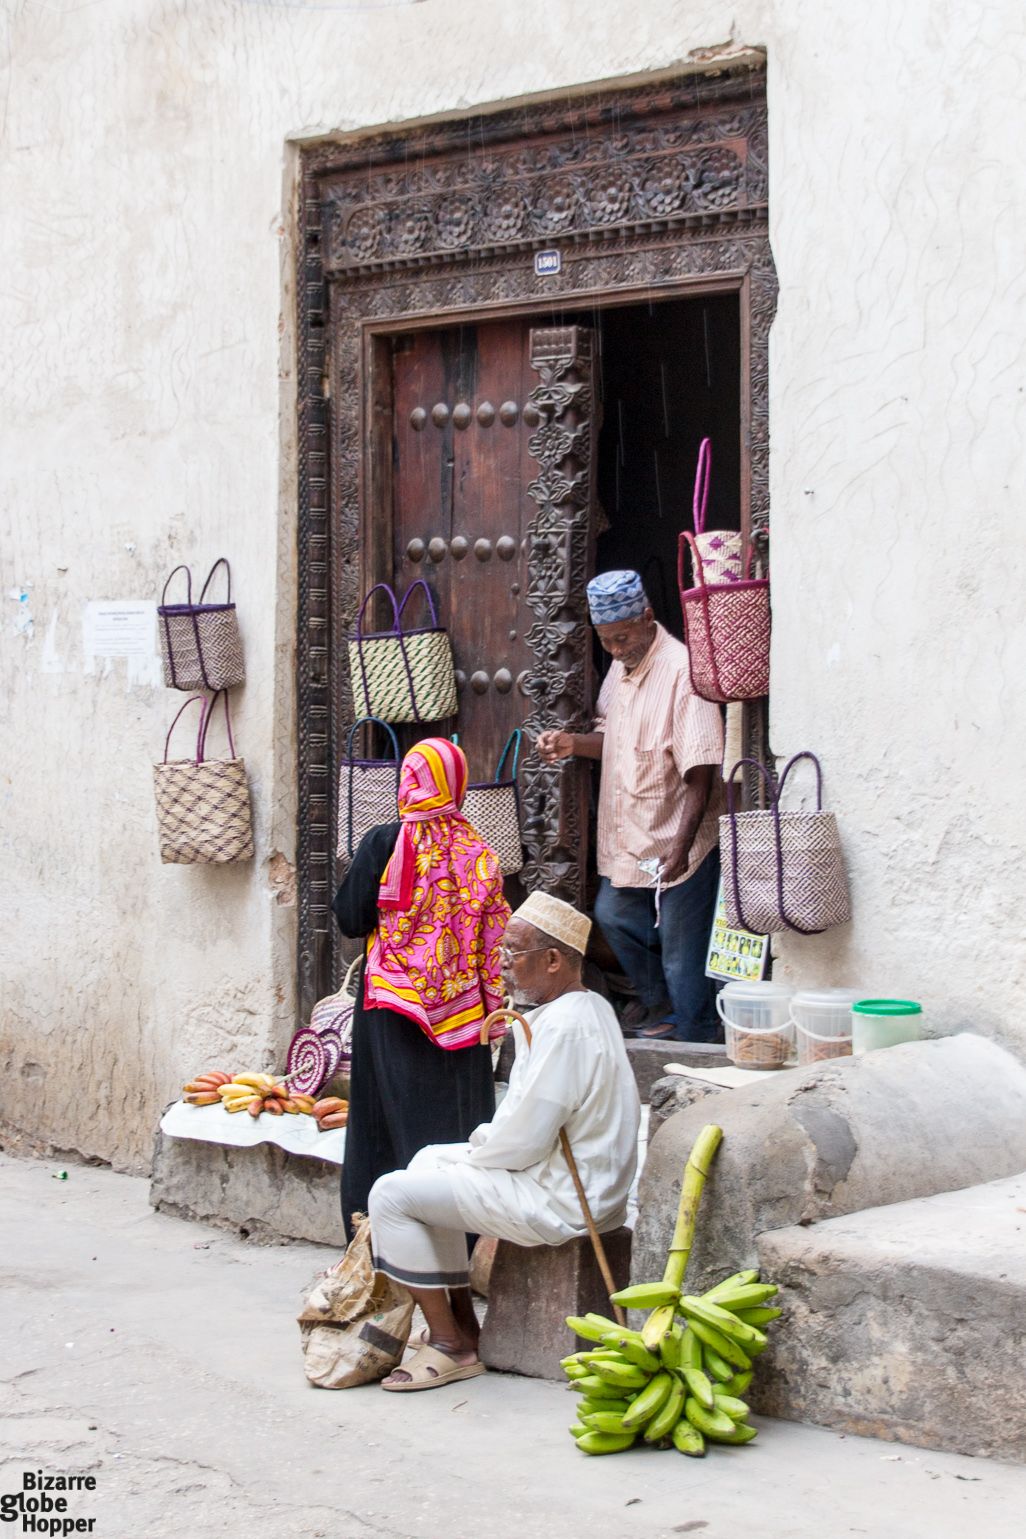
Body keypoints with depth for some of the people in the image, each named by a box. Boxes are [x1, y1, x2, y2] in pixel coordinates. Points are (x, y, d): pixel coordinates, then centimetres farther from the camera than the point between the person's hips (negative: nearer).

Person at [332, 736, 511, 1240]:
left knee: (394, 1114, 5)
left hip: (394, 998, -2)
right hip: (461, 1005, 2)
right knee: (455, 1110, 8)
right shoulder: (477, 851, 0)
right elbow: (493, 930, 3)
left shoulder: (383, 844, -9)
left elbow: (350, 919, -5)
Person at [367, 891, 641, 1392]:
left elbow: (524, 1141, -23)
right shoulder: (590, 1007, 10)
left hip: (558, 1202, -11)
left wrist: (477, 1154, -4)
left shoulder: (563, 1027, -24)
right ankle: (461, 1321, 23)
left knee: (392, 1195, -10)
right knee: (430, 1162, 26)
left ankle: (451, 1346, -3)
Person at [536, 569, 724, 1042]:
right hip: (628, 837, 9)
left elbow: (700, 771, -25)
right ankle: (656, 1001, 45)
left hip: (677, 843, -9)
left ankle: (696, 1046, 15)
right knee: (612, 913, 24)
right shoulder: (621, 667, 8)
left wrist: (682, 844, -31)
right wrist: (573, 743, 1)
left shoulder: (682, 670, -21)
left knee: (681, 958, -2)